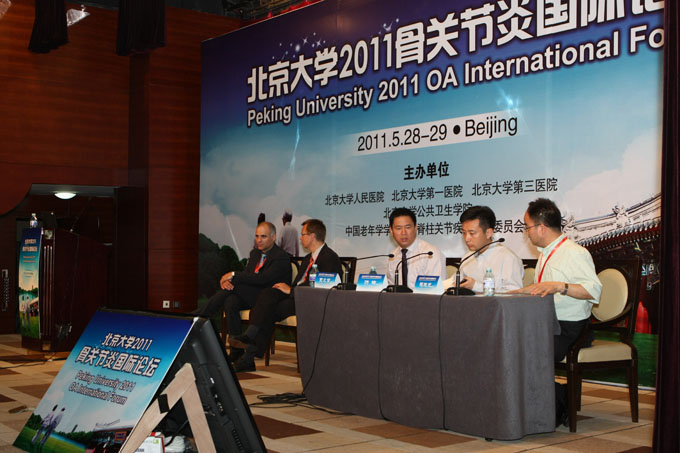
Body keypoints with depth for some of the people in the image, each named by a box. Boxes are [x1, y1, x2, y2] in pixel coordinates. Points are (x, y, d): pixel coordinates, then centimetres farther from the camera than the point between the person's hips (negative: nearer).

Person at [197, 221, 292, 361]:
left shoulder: (282, 257, -11)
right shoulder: (255, 253, 16)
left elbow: (263, 279, -23)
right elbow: (246, 276, 11)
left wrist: (234, 275, -19)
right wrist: (228, 280, -14)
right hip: (251, 296, 8)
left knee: (232, 287, -25)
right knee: (230, 302, -26)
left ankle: (200, 315, -15)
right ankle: (236, 349, -22)